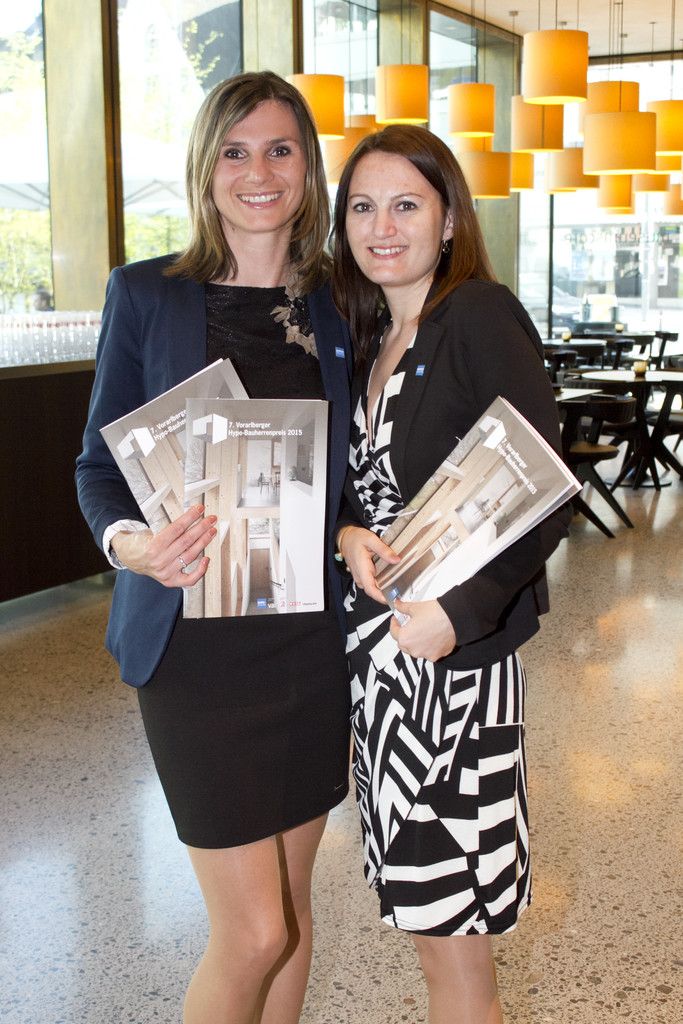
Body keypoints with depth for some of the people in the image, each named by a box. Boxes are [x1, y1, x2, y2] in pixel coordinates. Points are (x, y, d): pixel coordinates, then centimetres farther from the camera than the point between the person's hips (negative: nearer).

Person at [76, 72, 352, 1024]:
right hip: (198, 637, -3)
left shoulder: (338, 306, 6)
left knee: (290, 907, 16)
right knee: (252, 932, -1)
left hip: (313, 633, 4)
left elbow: (352, 471, 11)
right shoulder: (146, 294, -2)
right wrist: (128, 541, -21)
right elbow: (99, 460, -1)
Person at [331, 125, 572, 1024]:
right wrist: (350, 536, -7)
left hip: (455, 651, -7)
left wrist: (458, 611, -26)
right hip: (376, 644, 7)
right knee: (427, 907, 16)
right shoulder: (370, 339, 13)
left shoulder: (480, 315, -11)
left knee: (449, 924, 3)